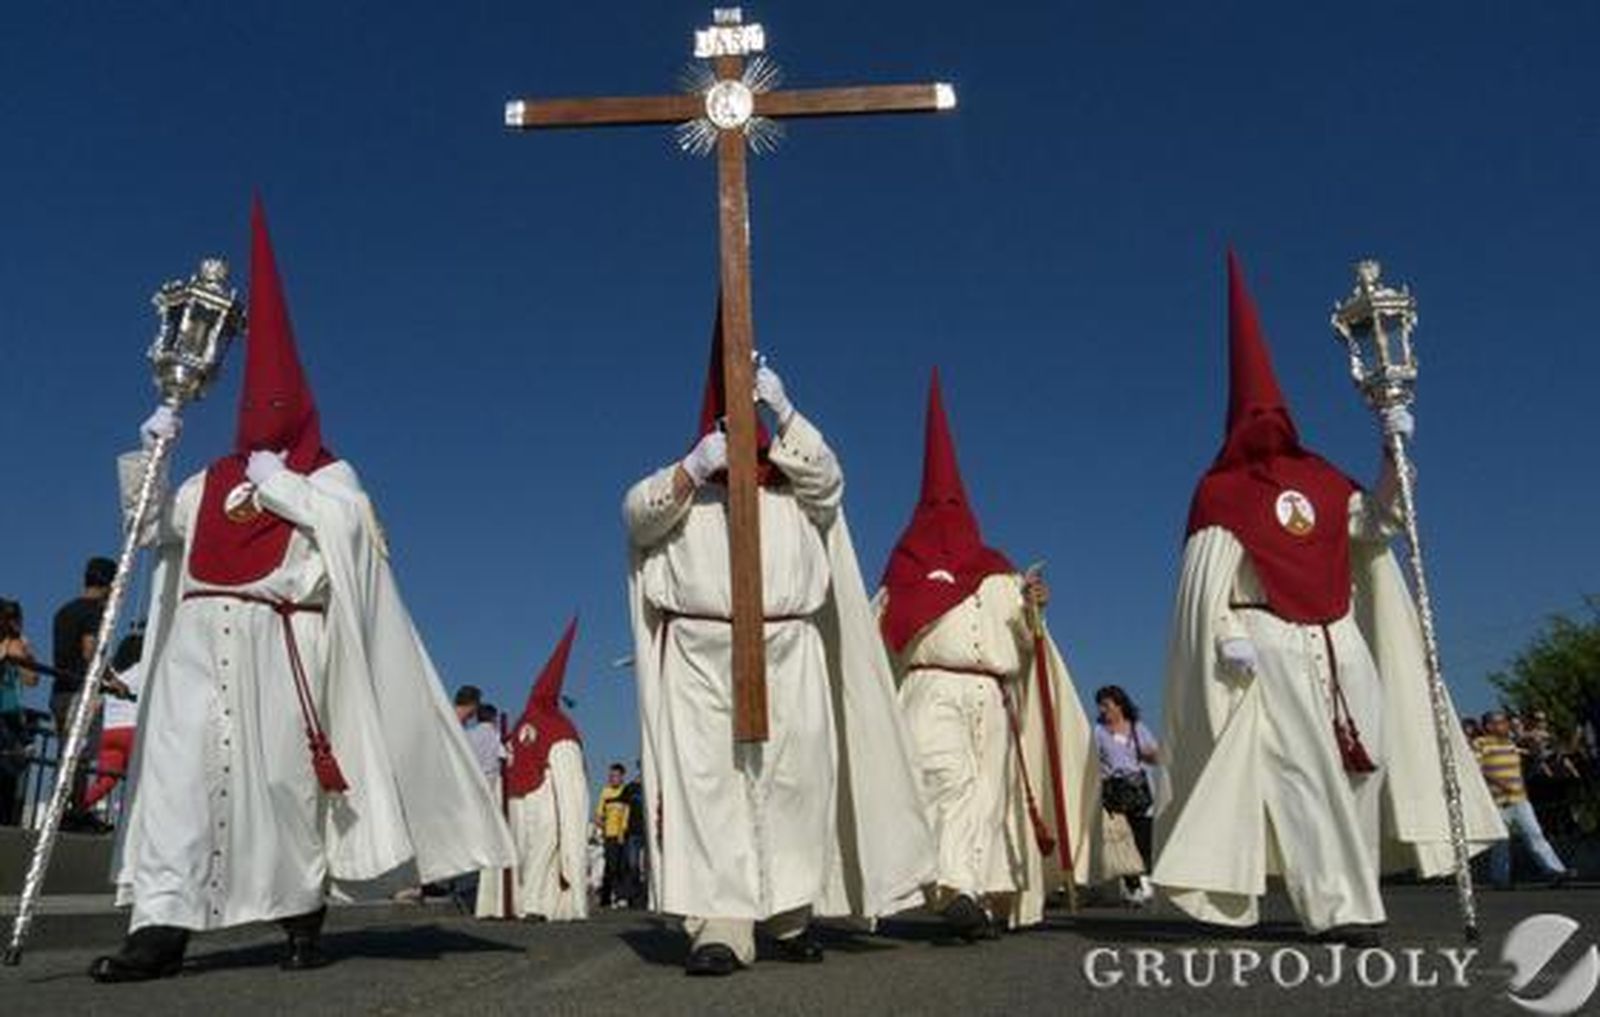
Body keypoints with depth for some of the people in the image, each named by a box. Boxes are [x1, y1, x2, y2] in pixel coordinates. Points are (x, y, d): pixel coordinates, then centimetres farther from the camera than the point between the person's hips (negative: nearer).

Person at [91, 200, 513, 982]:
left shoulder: (327, 473, 10)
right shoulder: (214, 478, 22)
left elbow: (347, 519, -10)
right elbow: (153, 528, 16)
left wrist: (279, 483, -5)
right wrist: (148, 455, 6)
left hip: (280, 645, -3)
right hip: (201, 639, 4)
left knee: (283, 776, -1)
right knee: (181, 765, -9)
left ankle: (302, 912, 12)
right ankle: (162, 922, -11)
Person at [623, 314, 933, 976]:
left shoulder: (793, 497, 20)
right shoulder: (681, 492, 19)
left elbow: (825, 476, 0)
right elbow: (638, 510, 0)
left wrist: (782, 410, -11)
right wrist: (695, 464, -15)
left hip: (787, 658, 1)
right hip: (701, 661, -1)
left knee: (792, 783, -1)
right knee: (708, 783, -11)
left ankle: (791, 916, 10)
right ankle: (719, 930, -15)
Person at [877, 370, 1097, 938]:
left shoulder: (997, 575, 17)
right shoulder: (906, 576, 9)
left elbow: (1022, 639, 14)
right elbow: (881, 636, 5)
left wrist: (1032, 607, -4)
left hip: (989, 696, 4)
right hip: (931, 689, -4)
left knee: (989, 795, 3)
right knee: (950, 776, -24)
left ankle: (987, 898, 10)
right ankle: (957, 890, -33)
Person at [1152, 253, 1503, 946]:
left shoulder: (1320, 480, 16)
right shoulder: (1222, 492, 1)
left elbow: (1378, 521, 15)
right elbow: (1209, 584, -4)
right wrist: (1228, 639, -17)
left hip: (1340, 643, 6)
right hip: (1270, 646, -6)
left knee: (1365, 760, 3)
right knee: (1304, 768, -13)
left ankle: (1349, 892, 15)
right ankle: (1338, 907, -12)